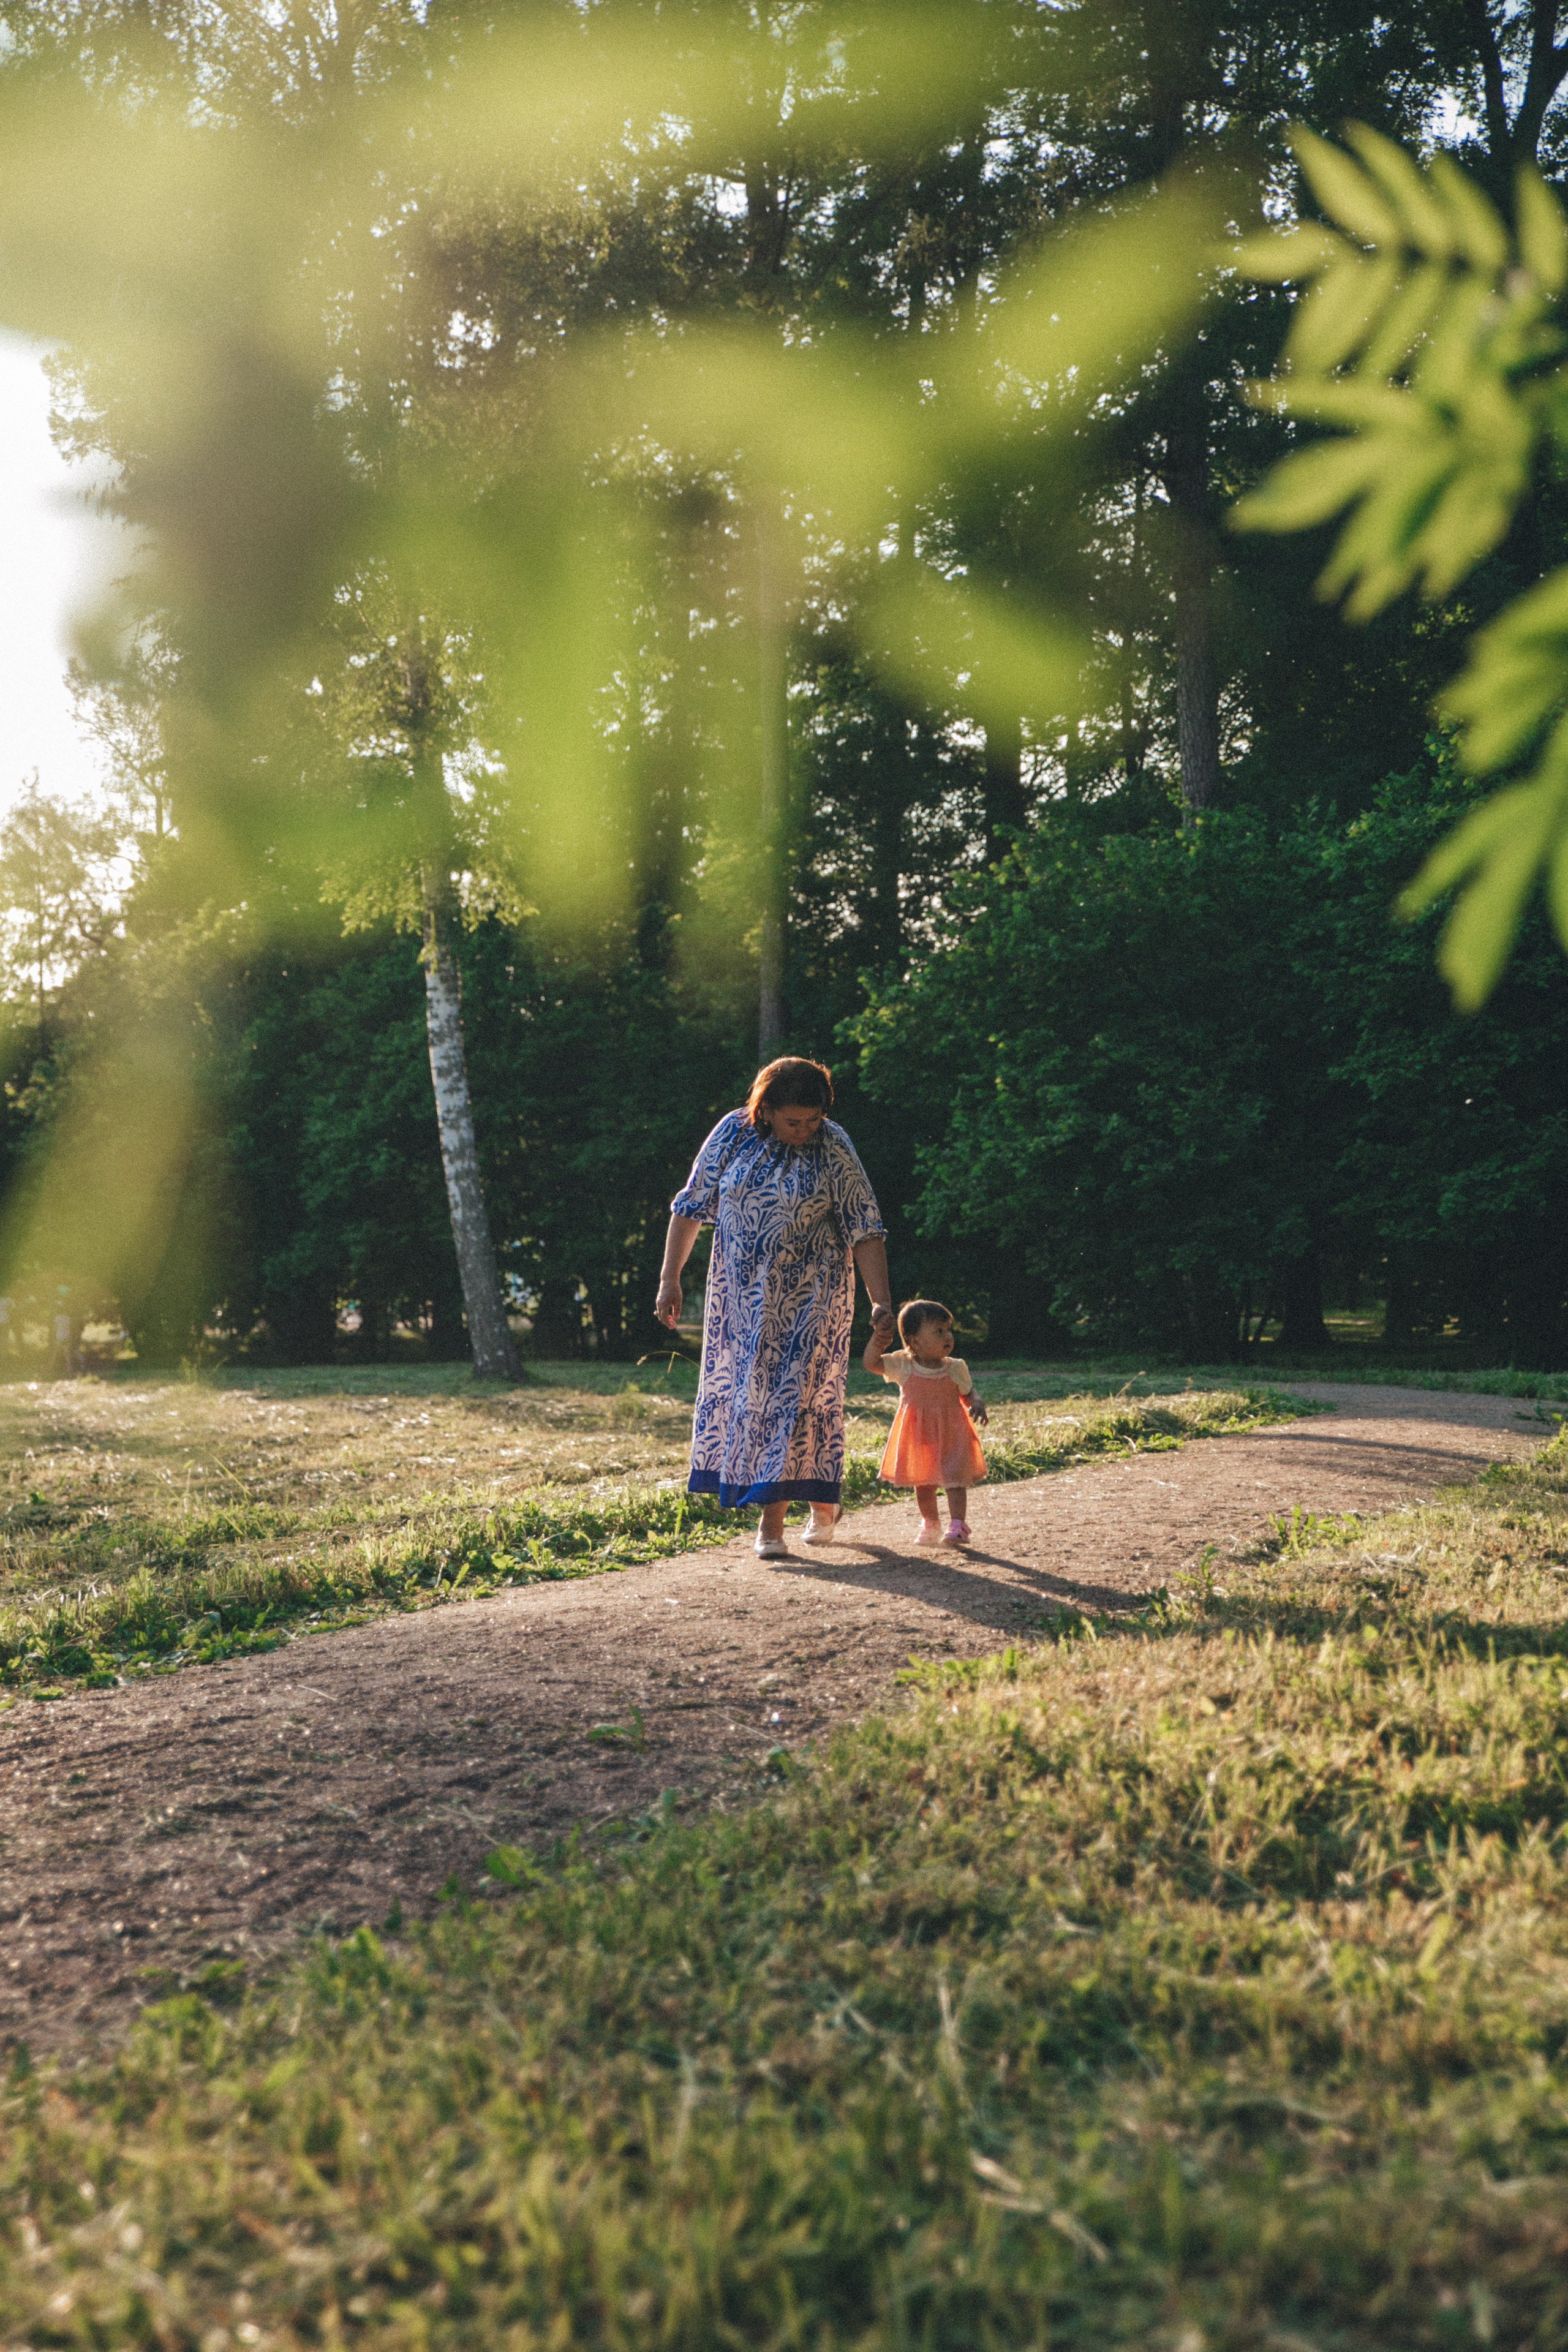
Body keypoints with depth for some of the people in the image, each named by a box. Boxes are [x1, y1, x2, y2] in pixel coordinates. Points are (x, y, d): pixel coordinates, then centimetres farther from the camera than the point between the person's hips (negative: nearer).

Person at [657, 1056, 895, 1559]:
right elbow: (691, 1207, 2)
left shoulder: (834, 1150, -11)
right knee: (743, 1392, 7)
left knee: (798, 1394, -7)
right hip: (742, 1295, 3)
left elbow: (865, 1231, -11)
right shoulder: (733, 1135, -5)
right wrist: (670, 1280, -1)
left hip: (809, 1296, -3)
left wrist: (881, 1301, -19)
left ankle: (772, 1518, 1)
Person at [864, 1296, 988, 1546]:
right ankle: (930, 1525, 34)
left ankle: (957, 1526, -5)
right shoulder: (903, 1366, -9)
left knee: (954, 1478, -10)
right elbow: (871, 1364, -7)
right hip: (917, 1438, 2)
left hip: (951, 1436, -1)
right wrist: (877, 1340, -23)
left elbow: (969, 1392, 3)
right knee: (923, 1484, 15)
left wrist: (978, 1404, -19)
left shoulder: (955, 1368, -8)